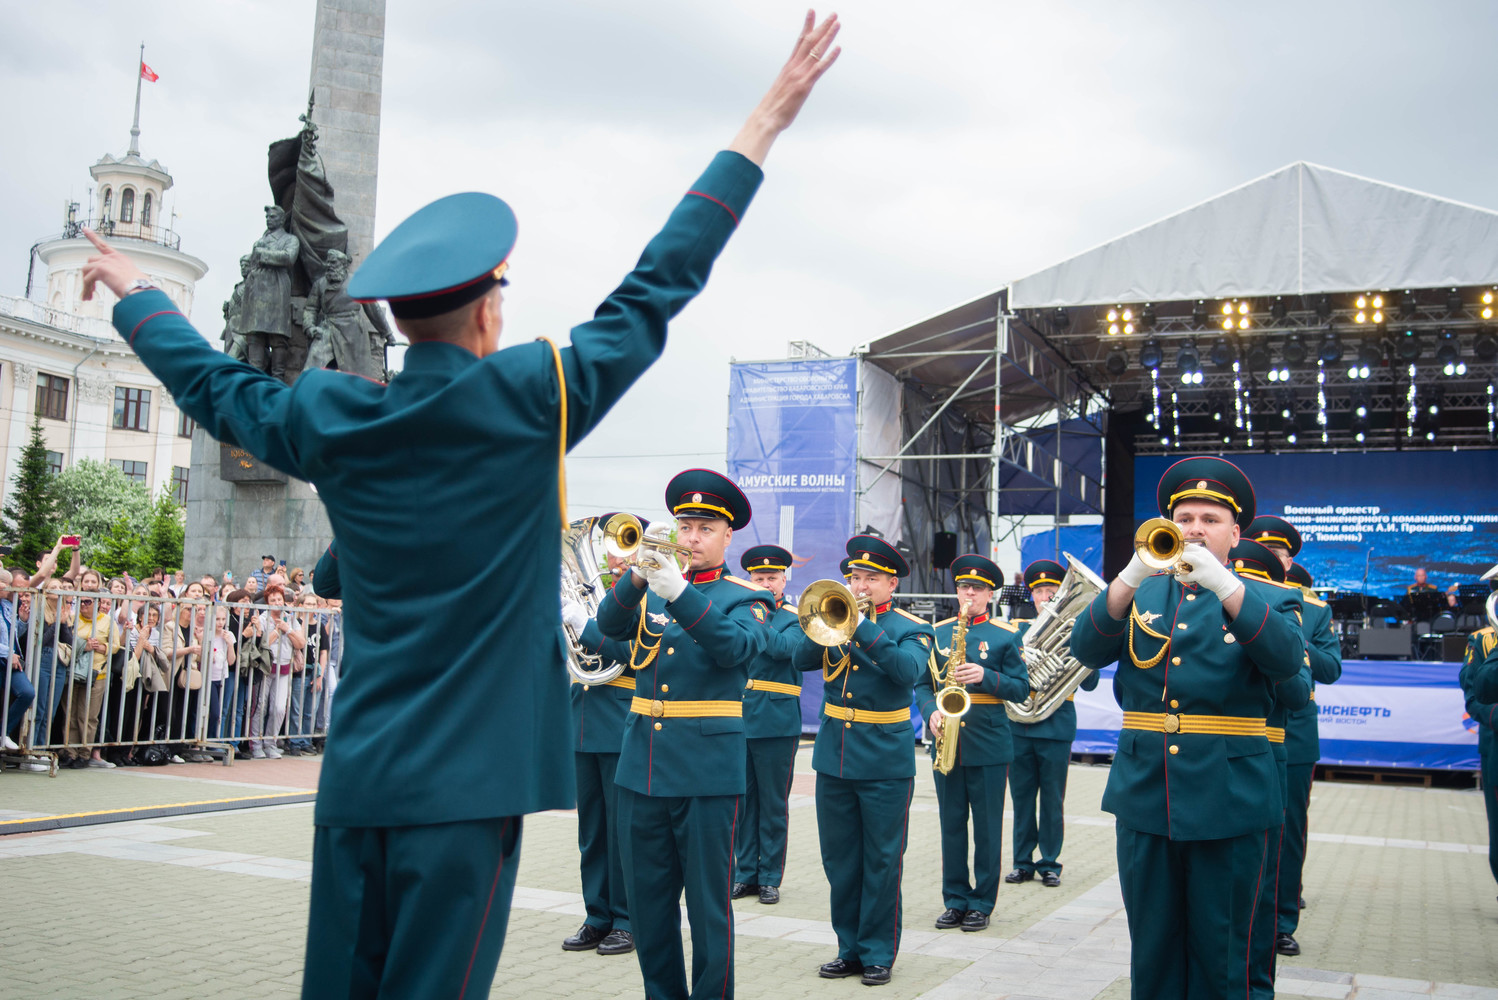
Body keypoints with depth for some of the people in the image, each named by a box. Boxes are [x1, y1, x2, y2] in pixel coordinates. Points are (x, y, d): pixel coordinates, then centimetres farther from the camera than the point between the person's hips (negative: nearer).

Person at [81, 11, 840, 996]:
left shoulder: (327, 419, 3)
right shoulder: (528, 400, -10)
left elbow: (208, 380, 21)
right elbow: (658, 287, -6)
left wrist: (135, 293, 42)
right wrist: (764, 126, 2)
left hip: (355, 777, 5)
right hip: (465, 782, -5)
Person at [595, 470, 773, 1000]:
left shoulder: (744, 599, 2)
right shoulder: (648, 590, 12)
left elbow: (735, 646, -19)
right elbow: (610, 625, -6)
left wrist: (678, 590, -32)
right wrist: (639, 574, -24)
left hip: (706, 771, -4)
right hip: (642, 766, 4)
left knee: (707, 901, 1)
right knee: (647, 897, 12)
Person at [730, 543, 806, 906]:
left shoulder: (795, 618, 3)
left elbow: (782, 648, -18)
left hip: (776, 722, -3)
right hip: (737, 718, 3)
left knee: (773, 803, 3)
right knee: (742, 800, 7)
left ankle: (769, 877, 12)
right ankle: (745, 873, 17)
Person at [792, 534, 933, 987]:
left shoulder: (911, 629, -2)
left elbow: (907, 670, -22)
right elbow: (801, 660, -5)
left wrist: (861, 626, -27)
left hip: (884, 762, -4)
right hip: (834, 757, 4)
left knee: (881, 861, 3)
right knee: (840, 860, 11)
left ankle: (879, 953, 16)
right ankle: (850, 948, 24)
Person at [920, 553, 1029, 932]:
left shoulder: (1006, 635, 1)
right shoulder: (938, 632, 9)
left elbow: (1021, 688, -1)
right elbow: (923, 684, 11)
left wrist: (986, 676, -17)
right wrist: (931, 712, -8)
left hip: (989, 744, -2)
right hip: (947, 741, 3)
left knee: (987, 827, 4)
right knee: (951, 825, 8)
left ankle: (983, 903, 14)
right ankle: (955, 900, 18)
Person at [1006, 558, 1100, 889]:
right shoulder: (1016, 629, 10)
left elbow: (1089, 684, -4)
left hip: (1056, 725, -2)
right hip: (1018, 724, 2)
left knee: (1052, 799, 3)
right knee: (1021, 797, 7)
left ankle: (1049, 863, 14)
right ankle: (1023, 862, 18)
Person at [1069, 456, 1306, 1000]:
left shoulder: (1265, 601, 5)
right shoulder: (1140, 594, 12)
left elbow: (1286, 659, -16)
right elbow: (1086, 649, -5)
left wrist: (1222, 583, -27)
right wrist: (1132, 577, -21)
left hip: (1229, 802, -2)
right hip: (1143, 794, 2)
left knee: (1219, 953, 6)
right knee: (1152, 952, 11)